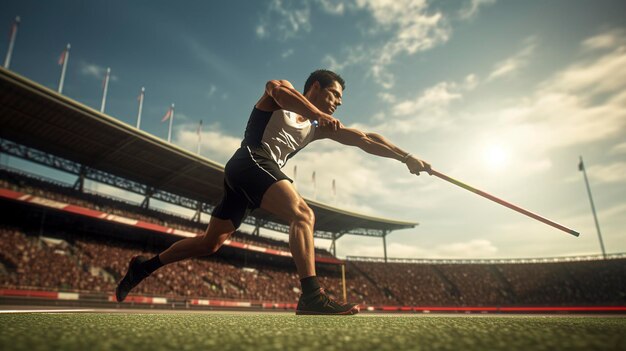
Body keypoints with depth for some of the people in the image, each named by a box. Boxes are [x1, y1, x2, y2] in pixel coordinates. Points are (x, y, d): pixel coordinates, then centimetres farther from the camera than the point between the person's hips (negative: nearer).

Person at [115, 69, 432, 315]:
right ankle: (311, 295, -34)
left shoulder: (321, 128, 22)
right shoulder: (283, 94, 7)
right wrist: (316, 113, -23)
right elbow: (275, 87, -19)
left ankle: (144, 266, 25)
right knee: (303, 214, -24)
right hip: (250, 161, -8)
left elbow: (364, 139, 15)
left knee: (211, 242, 11)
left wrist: (406, 157, 10)